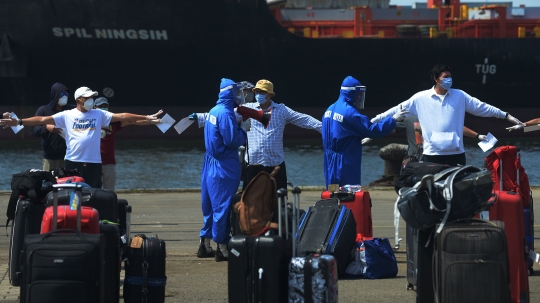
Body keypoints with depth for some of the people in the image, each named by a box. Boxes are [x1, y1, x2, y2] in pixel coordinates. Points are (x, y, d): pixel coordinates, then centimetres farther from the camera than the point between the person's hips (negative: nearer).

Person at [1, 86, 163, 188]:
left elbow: (122, 116, 4)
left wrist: (146, 118, -1)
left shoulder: (99, 115, 7)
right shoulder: (67, 115, 2)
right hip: (72, 162, -1)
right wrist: (19, 122, -11)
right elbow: (43, 120, -3)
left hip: (93, 163, 1)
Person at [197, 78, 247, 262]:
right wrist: (243, 133, -4)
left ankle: (204, 245, 21)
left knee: (211, 205, 15)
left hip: (211, 163, 9)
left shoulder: (213, 111, 12)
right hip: (224, 166, -9)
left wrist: (238, 129, 7)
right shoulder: (225, 113, -17)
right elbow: (232, 140, -21)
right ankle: (222, 248, -2)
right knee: (223, 205, -5)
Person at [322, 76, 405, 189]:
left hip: (330, 163, 9)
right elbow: (372, 130, -18)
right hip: (345, 163, -9)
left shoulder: (330, 110, 11)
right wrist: (393, 119, -11)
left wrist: (359, 141, 20)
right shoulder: (349, 112, -16)